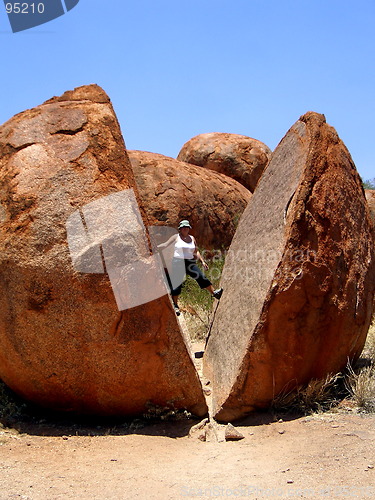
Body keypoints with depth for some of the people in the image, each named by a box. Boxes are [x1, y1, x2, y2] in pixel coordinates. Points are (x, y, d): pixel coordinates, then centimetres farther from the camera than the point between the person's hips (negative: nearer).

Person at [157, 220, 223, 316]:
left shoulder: (192, 238, 12)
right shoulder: (176, 237, 1)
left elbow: (196, 251, 17)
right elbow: (165, 244, 0)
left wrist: (202, 261, 9)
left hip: (190, 262, 3)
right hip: (178, 263, -3)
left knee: (201, 277, -13)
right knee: (176, 284, -4)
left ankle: (214, 293, -7)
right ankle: (175, 305, 6)